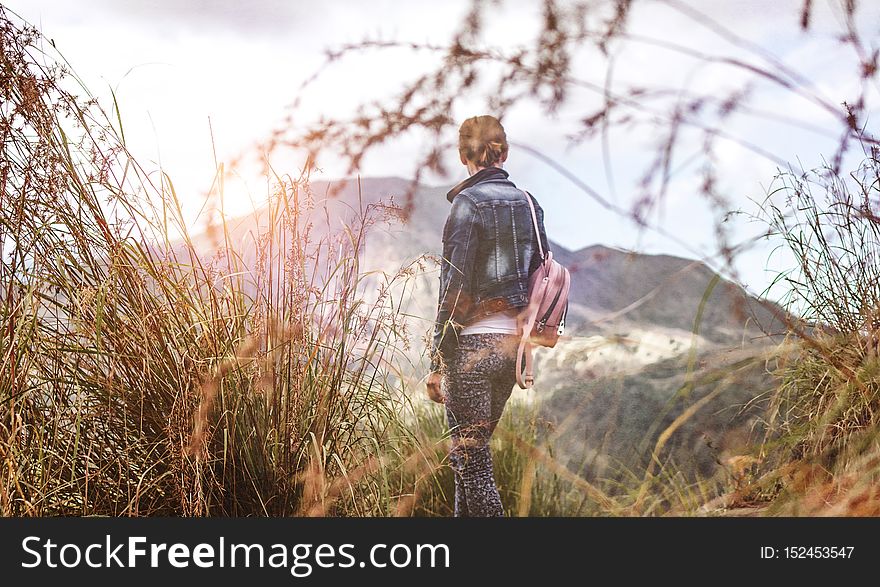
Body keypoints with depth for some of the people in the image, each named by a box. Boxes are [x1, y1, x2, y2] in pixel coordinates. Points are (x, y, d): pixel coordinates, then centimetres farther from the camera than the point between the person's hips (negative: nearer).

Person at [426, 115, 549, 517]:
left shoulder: (468, 204, -9)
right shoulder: (528, 204, 10)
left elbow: (453, 288, -14)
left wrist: (438, 362, -10)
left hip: (473, 343, -7)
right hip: (513, 343, 7)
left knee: (469, 457, -1)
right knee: (475, 447, 18)